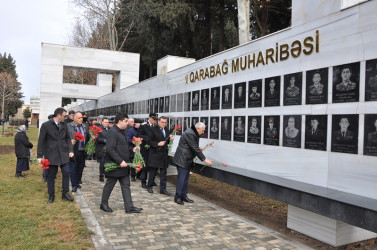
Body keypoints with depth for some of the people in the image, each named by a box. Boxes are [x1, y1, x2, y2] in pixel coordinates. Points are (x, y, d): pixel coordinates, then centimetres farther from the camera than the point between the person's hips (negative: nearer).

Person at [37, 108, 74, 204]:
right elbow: (41, 141, -5)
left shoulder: (64, 126, 7)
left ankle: (65, 193, 14)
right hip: (51, 154, -3)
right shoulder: (46, 125, -6)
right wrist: (40, 156, -7)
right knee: (51, 175, 6)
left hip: (63, 154, 4)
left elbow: (68, 138, 14)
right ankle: (51, 195, 19)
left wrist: (70, 150, 1)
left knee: (66, 173, 0)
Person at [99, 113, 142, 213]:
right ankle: (103, 204, 26)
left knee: (126, 186, 8)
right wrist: (120, 161, -26)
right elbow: (110, 149, -25)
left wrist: (132, 149, 9)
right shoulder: (113, 132, -17)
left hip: (123, 165, 9)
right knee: (109, 185, 7)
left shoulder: (121, 132, 14)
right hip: (114, 165, -9)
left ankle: (129, 207, 11)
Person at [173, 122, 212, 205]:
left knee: (186, 178, 13)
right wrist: (204, 159, -21)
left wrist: (198, 148, 5)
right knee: (181, 178, -6)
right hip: (182, 160, -10)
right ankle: (177, 197, 3)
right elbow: (195, 149, -23)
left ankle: (184, 196, 21)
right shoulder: (189, 134, -21)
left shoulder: (193, 133, 12)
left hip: (187, 160, 10)